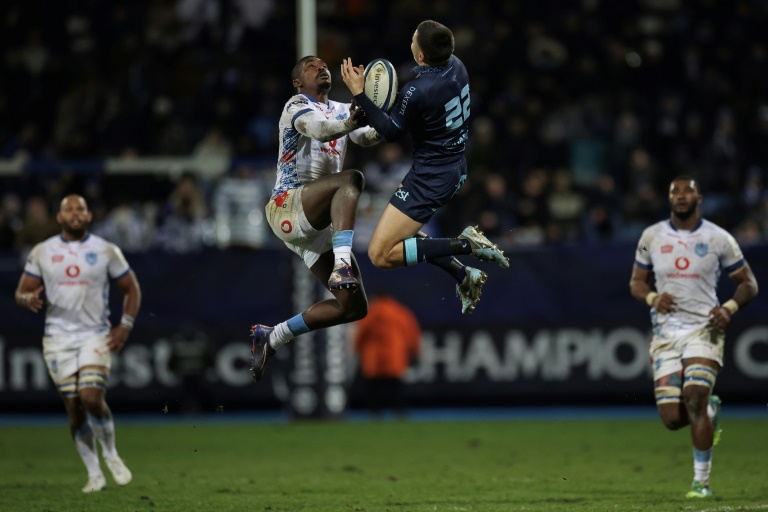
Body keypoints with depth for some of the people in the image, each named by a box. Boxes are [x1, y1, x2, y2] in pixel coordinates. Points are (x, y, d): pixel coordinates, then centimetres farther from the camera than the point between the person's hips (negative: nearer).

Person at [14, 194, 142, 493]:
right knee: (74, 407, 1)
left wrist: (125, 326, -3)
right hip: (58, 339, 2)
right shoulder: (42, 252, 4)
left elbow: (131, 289, 10)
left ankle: (110, 454, 6)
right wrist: (29, 299, -18)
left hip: (96, 336, -2)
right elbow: (21, 293, 7)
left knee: (92, 398, -19)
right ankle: (94, 474, 12)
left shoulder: (106, 251, 2)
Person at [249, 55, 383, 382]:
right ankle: (342, 263, -49)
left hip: (318, 225, 8)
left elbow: (367, 137, 1)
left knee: (353, 307, 2)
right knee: (351, 179, -35)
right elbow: (319, 129, -24)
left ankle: (272, 339, 17)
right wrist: (347, 124, -45)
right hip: (287, 206, -8)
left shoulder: (342, 111, 21)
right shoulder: (298, 105, -1)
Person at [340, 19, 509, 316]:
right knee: (400, 232, 27)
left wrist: (359, 94, -11)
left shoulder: (417, 92, -27)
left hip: (431, 178, -9)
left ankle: (466, 246, -13)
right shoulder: (456, 66, -2)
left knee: (380, 255, -7)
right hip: (456, 168, 9)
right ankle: (463, 275, 17)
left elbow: (391, 133, -12)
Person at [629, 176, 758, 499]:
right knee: (672, 418, -6)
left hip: (704, 329, -3)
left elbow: (749, 283, 7)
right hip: (666, 333, 3)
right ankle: (710, 410, 31)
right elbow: (636, 282, 15)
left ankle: (702, 481, -10)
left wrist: (729, 309, -12)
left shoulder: (718, 239, 0)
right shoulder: (652, 237, 6)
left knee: (694, 398, -22)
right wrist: (652, 298, -8)